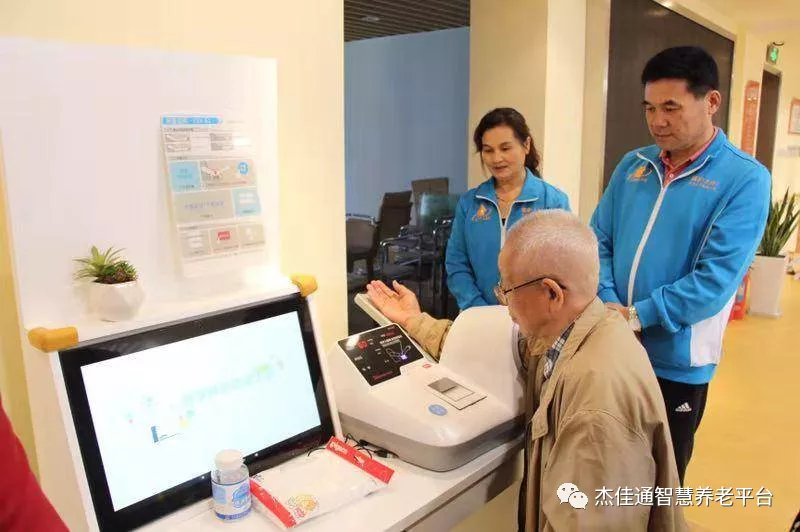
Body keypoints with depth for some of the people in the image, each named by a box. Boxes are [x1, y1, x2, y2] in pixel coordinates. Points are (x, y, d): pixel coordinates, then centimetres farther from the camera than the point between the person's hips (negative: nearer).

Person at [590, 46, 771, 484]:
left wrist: (637, 316, -21)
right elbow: (598, 240, 4)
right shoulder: (633, 165, 5)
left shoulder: (744, 178, -9)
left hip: (675, 362, -4)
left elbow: (716, 278, -17)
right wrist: (608, 303, -12)